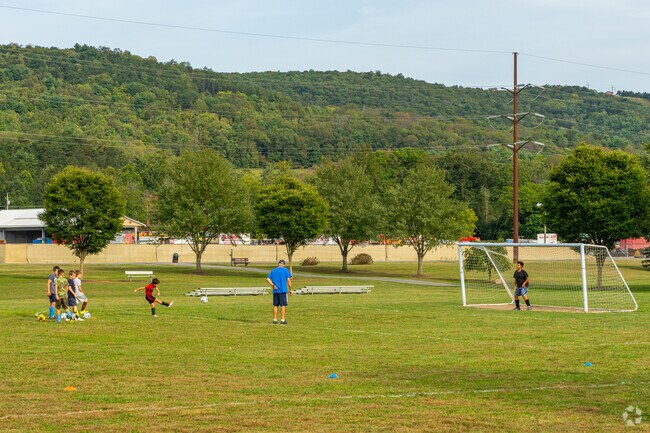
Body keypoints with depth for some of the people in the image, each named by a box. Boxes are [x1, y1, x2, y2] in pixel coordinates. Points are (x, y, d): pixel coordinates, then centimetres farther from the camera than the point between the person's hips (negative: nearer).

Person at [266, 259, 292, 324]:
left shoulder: (273, 271, 11)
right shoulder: (285, 270, 0)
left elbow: (268, 279, 3)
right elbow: (288, 280, -5)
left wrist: (273, 285, 2)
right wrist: (290, 289, 2)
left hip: (275, 291, 4)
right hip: (283, 290, -4)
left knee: (275, 305, 11)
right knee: (283, 305, 0)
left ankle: (275, 319, 12)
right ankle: (282, 320, -3)